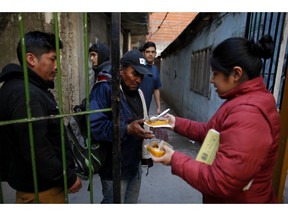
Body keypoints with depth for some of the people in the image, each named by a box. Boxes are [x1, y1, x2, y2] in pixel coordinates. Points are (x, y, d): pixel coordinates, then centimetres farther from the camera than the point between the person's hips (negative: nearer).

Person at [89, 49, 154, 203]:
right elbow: (94, 126, -29)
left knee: (132, 203, 23)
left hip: (134, 164, 8)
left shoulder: (138, 92, 8)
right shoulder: (105, 89, -19)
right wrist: (127, 130, -35)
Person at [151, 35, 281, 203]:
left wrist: (175, 160, -22)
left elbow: (220, 182, -32)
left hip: (237, 200, -9)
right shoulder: (243, 101, 2)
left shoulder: (247, 114, -33)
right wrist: (177, 123, 0)